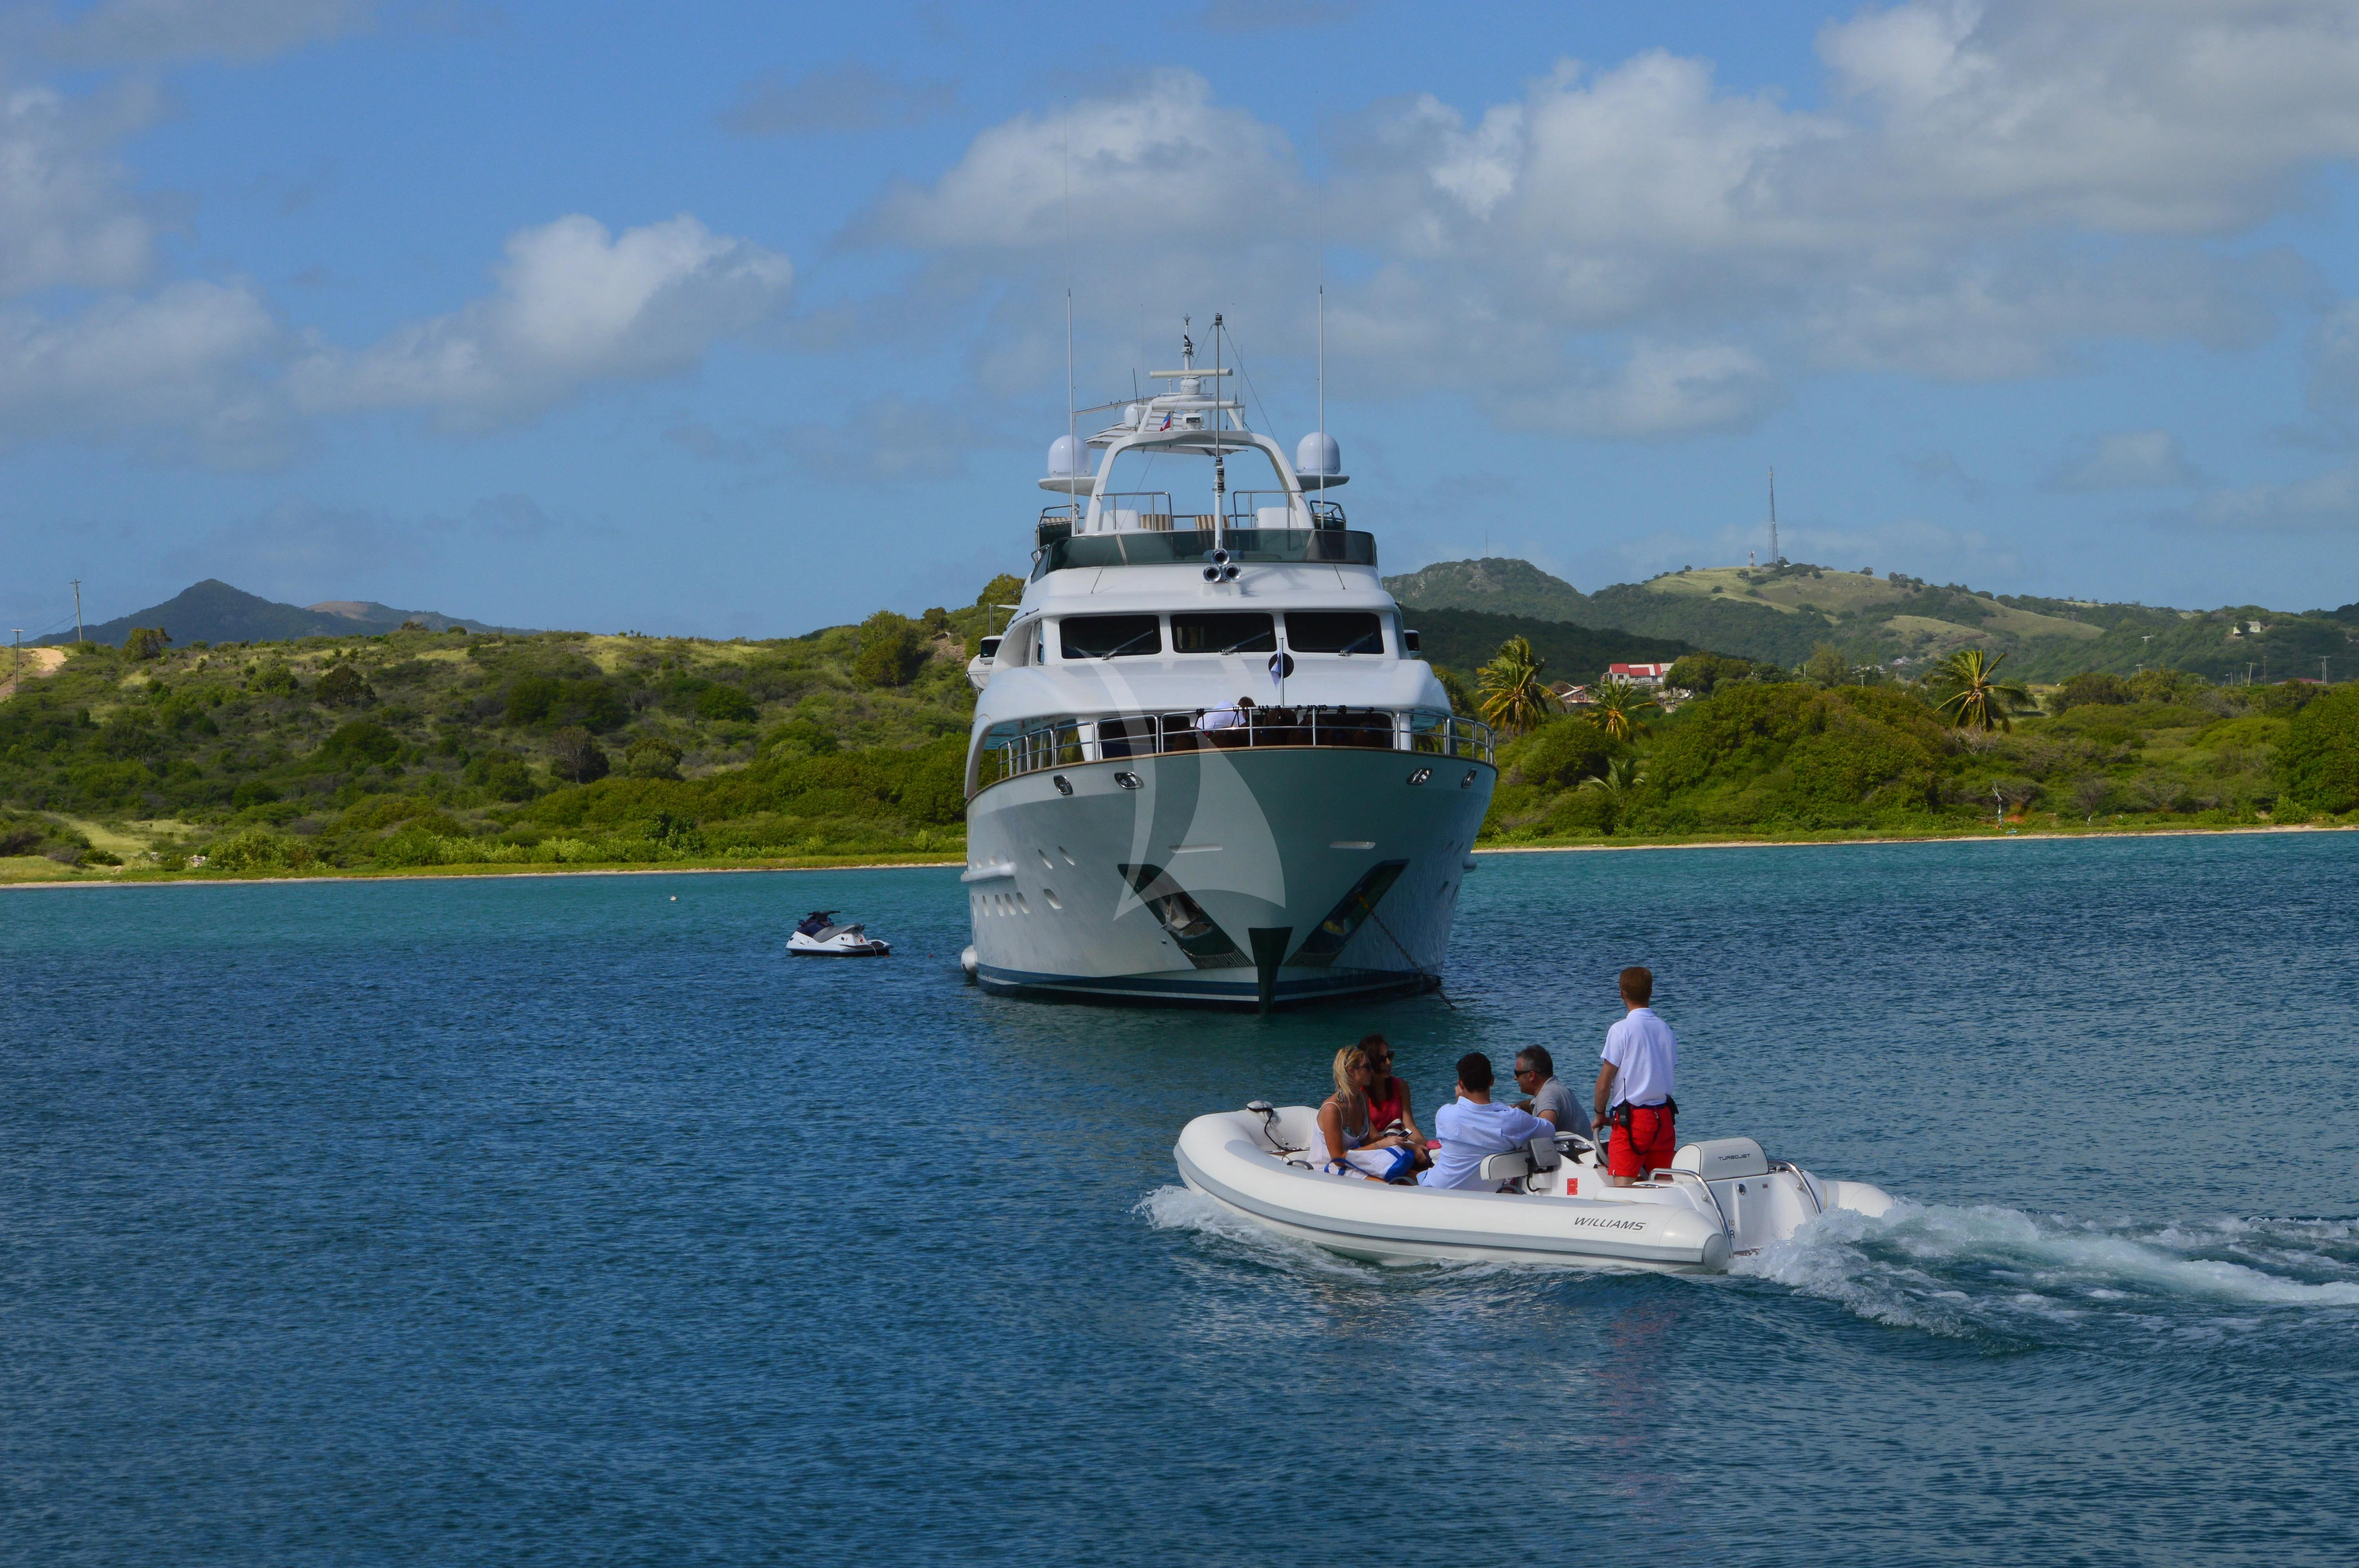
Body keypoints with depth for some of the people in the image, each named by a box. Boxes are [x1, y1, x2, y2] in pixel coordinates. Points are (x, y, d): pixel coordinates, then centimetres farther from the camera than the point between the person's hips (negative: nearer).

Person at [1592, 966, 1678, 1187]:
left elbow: (1604, 1083, -8)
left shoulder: (1621, 1030, -9)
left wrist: (1601, 1115, 7)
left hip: (1631, 1119, -6)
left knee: (1623, 1185, -12)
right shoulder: (1666, 1030, 8)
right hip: (1664, 1117, 6)